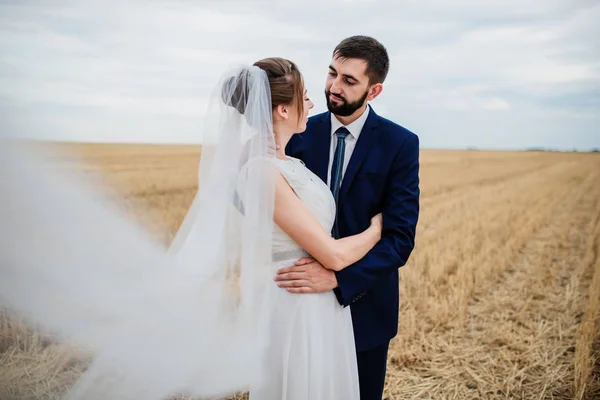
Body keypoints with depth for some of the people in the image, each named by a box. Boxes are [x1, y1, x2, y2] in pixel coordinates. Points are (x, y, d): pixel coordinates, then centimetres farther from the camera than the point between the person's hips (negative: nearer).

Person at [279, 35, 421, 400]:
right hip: (306, 301, 2)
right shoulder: (300, 134, -4)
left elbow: (400, 239, -19)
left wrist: (337, 276, -33)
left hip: (364, 301, -2)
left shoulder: (401, 144, -13)